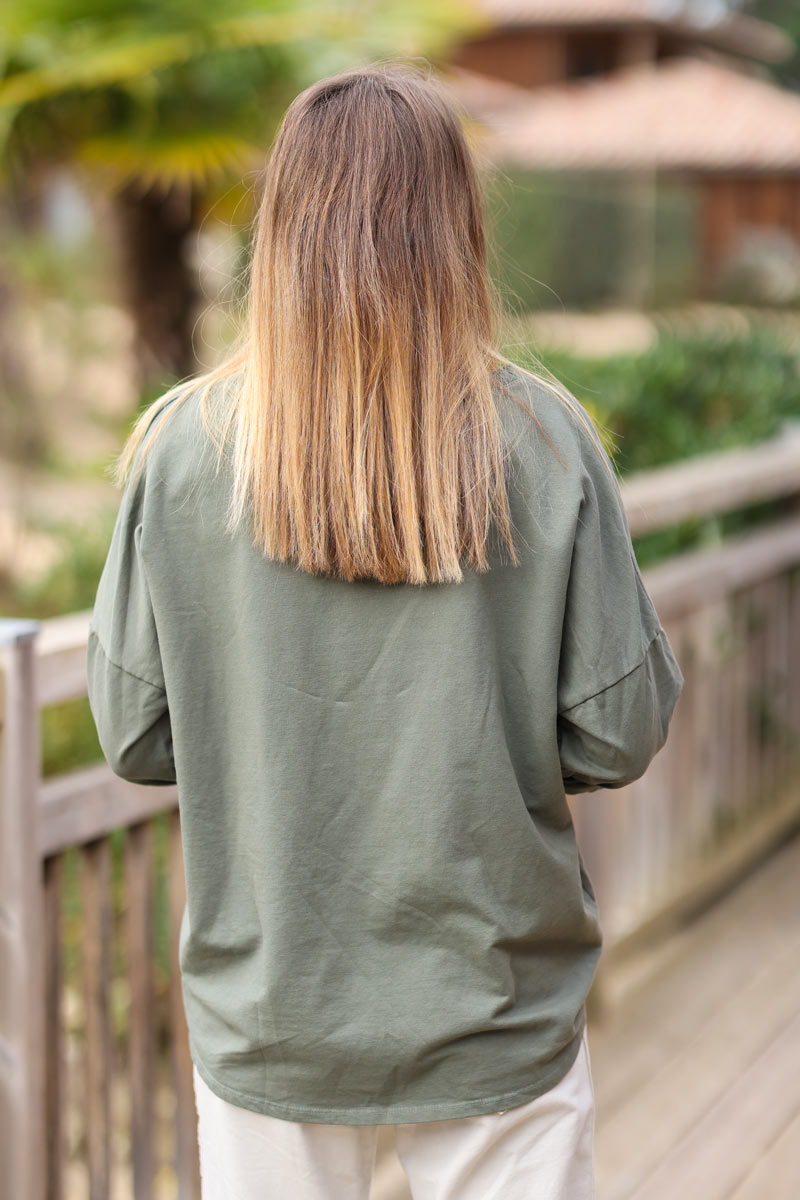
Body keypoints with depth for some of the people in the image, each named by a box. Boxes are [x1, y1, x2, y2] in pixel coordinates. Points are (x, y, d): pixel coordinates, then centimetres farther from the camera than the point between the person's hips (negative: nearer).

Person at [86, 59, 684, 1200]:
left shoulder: (183, 446, -11)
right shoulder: (546, 442, -12)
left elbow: (133, 735, -4)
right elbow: (621, 731, -8)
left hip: (266, 1016, 1)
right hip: (497, 1019, -1)